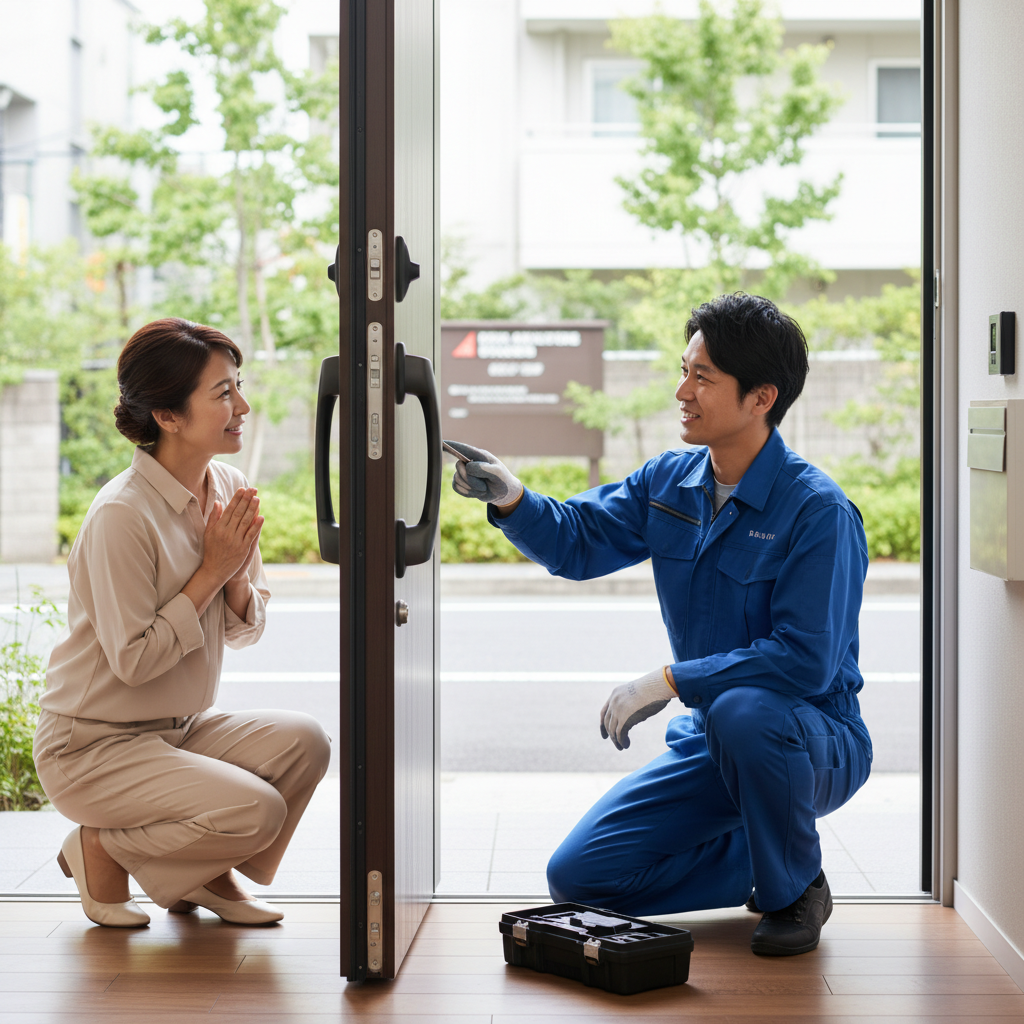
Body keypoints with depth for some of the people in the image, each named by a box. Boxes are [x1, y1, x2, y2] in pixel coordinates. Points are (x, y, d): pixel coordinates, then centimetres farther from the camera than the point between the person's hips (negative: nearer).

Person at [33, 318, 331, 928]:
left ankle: (210, 875, 7)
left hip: (184, 730, 7)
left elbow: (244, 633, 9)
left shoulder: (229, 489, 2)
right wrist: (210, 572, -18)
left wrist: (238, 577, -12)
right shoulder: (122, 515, -22)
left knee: (303, 740, -17)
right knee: (256, 810, -24)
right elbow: (133, 660, -22)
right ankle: (103, 849, 1)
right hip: (93, 746, -7)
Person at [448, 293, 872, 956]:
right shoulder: (669, 482, 1)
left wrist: (670, 681, -28)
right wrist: (511, 497, -17)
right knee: (579, 876, -4)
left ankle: (797, 890, -11)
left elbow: (805, 660, -27)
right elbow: (577, 542, 4)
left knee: (742, 712, -41)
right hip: (713, 747, 6)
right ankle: (763, 859, 15)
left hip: (817, 743, -6)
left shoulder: (818, 510, -20)